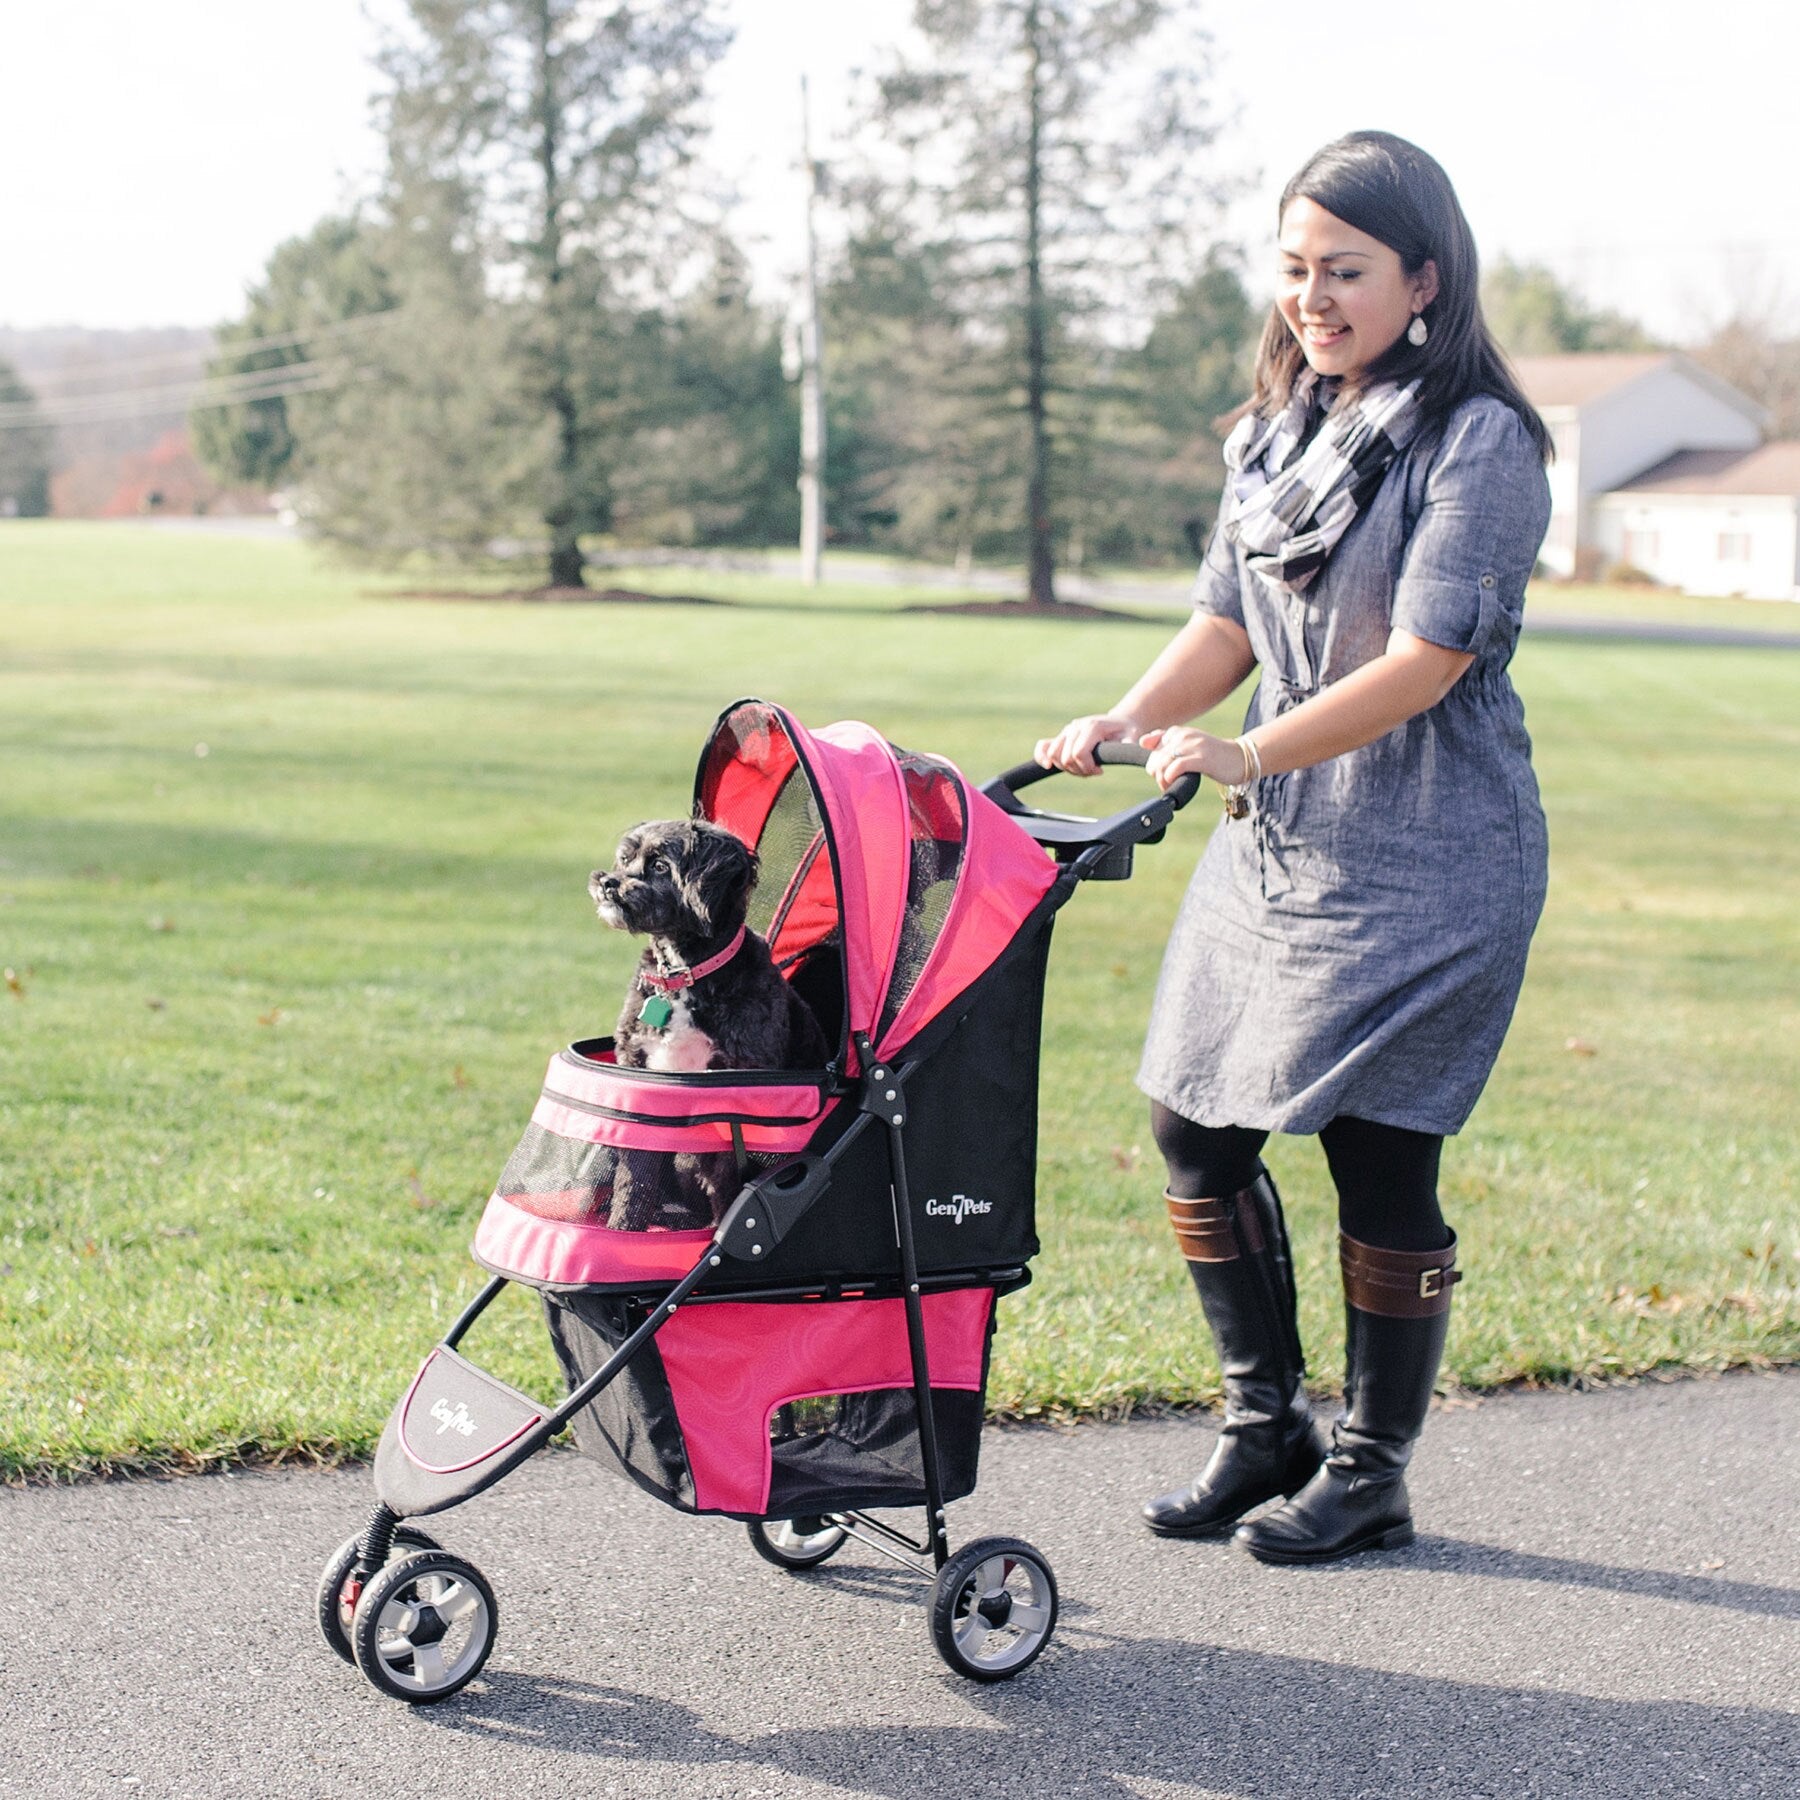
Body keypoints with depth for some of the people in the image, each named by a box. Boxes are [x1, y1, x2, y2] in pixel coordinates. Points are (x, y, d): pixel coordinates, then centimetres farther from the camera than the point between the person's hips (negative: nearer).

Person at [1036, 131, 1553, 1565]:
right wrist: (1130, 721, -5)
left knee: (1379, 1154, -2)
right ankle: (1269, 1425, 24)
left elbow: (1426, 661, -19)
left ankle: (1373, 1473, 16)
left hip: (1424, 864, -7)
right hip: (1275, 848, 7)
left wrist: (1244, 754, -23)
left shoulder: (1480, 442, -11)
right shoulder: (1278, 435, 12)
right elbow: (1227, 626, 13)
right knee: (1197, 1123, 6)